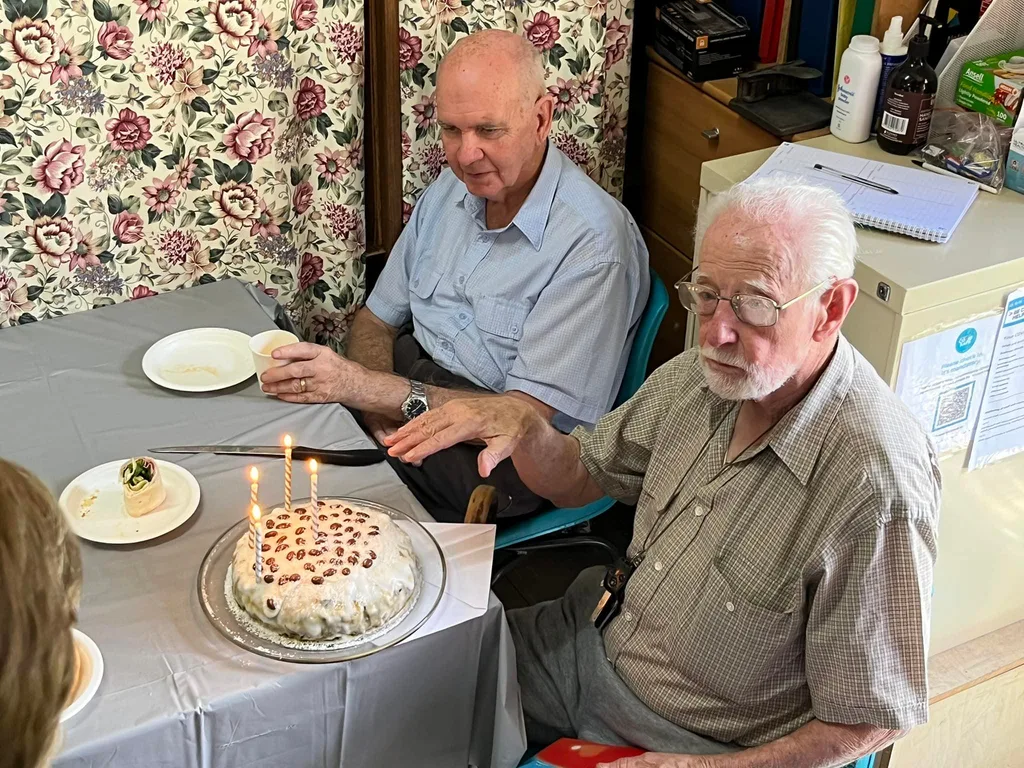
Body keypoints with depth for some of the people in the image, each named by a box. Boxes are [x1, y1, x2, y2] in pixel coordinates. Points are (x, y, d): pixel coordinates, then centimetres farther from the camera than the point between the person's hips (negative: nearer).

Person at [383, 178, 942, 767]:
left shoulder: (878, 490, -31)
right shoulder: (703, 375, -9)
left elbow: (870, 720, -22)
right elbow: (581, 478, 8)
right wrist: (523, 425, -14)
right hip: (595, 642, 7)